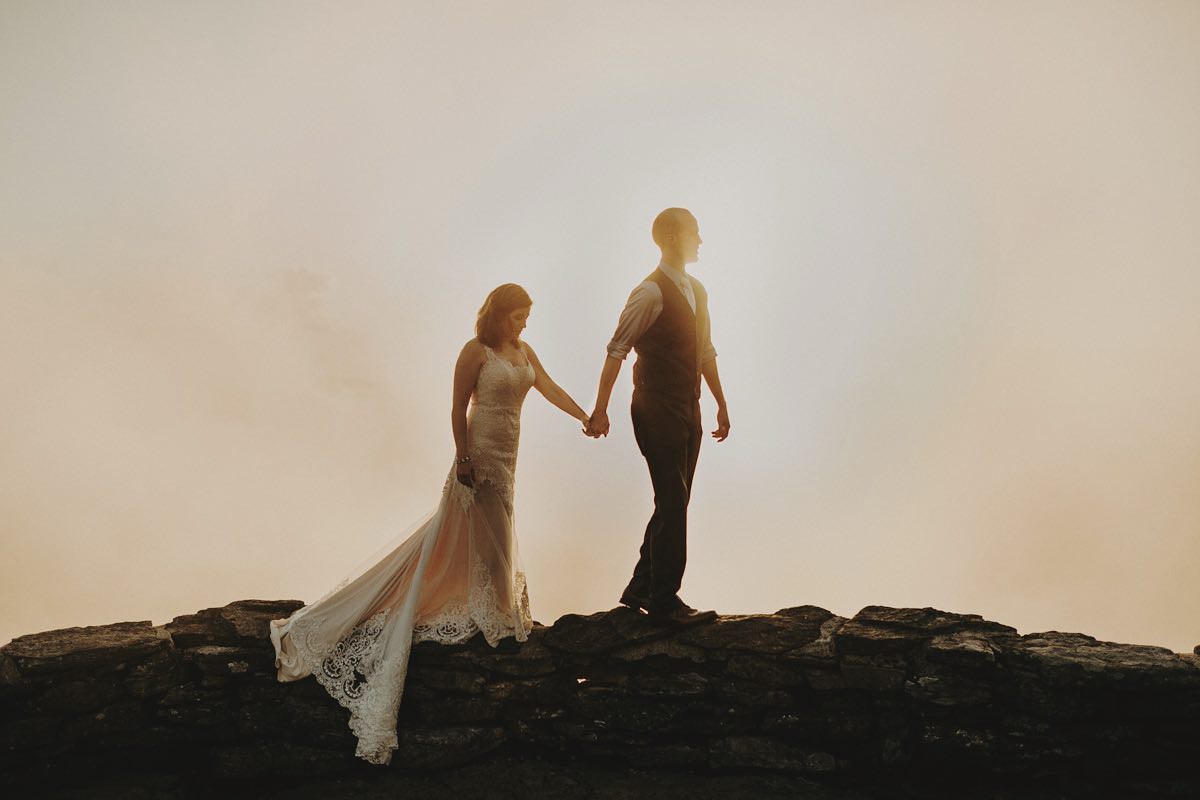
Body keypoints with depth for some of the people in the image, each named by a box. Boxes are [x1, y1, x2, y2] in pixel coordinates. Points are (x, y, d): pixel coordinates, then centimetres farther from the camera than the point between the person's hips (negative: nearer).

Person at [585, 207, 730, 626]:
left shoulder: (696, 290, 13)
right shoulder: (650, 293, -14)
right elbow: (617, 350, -14)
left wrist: (721, 403, 22)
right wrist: (600, 410, -16)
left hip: (688, 411, 9)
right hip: (657, 412, -9)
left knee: (674, 505, 13)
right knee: (672, 506, -5)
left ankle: (641, 589, 25)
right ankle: (664, 601, 6)